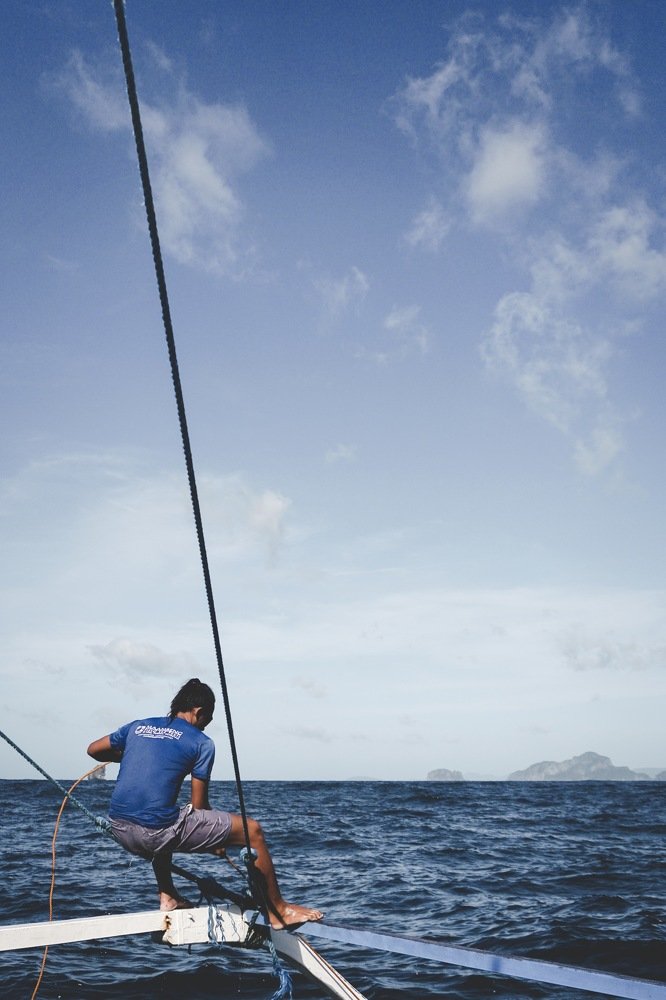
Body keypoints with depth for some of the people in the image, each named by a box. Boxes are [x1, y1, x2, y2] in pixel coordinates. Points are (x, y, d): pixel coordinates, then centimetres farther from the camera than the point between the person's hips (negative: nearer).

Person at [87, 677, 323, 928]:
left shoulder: (138, 726, 15)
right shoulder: (201, 742, 2)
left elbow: (94, 750, 26)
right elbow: (198, 805, 1)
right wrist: (216, 842, 17)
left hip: (120, 831, 7)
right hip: (157, 831, -6)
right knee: (252, 831, 6)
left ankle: (168, 897, 36)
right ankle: (278, 910, 16)